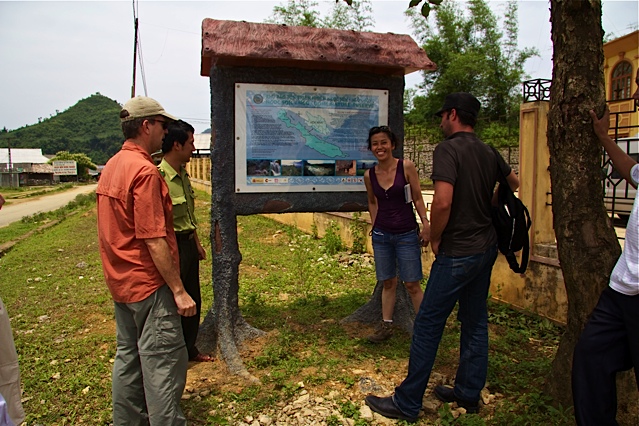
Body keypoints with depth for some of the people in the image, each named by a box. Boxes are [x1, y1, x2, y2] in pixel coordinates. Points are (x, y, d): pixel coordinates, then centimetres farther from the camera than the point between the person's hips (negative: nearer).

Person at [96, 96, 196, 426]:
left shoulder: (112, 166, 10)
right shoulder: (144, 171, -20)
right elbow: (154, 240, -23)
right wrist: (179, 290, -19)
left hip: (121, 283, 10)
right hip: (149, 285, -10)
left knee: (129, 358, 19)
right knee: (164, 363, 0)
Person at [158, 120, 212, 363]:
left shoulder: (183, 175, 9)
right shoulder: (159, 177, -21)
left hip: (188, 244, 9)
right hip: (173, 246, -9)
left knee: (193, 301, 19)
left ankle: (189, 350, 36)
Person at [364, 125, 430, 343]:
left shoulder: (406, 167, -8)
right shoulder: (369, 175, 1)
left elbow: (417, 199, -4)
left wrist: (426, 223, -13)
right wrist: (375, 225, 12)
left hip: (407, 235, -3)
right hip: (381, 235, 3)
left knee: (412, 284, 1)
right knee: (388, 282, 13)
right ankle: (386, 325, 25)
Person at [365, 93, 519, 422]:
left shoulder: (447, 150, -16)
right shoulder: (488, 153, 9)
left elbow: (442, 202, -28)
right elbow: (514, 183, 28)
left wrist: (435, 239, -14)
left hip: (457, 252, -9)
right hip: (487, 247, 9)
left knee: (427, 324, -1)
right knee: (475, 321, 16)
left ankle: (407, 403, 10)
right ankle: (469, 394, 31)